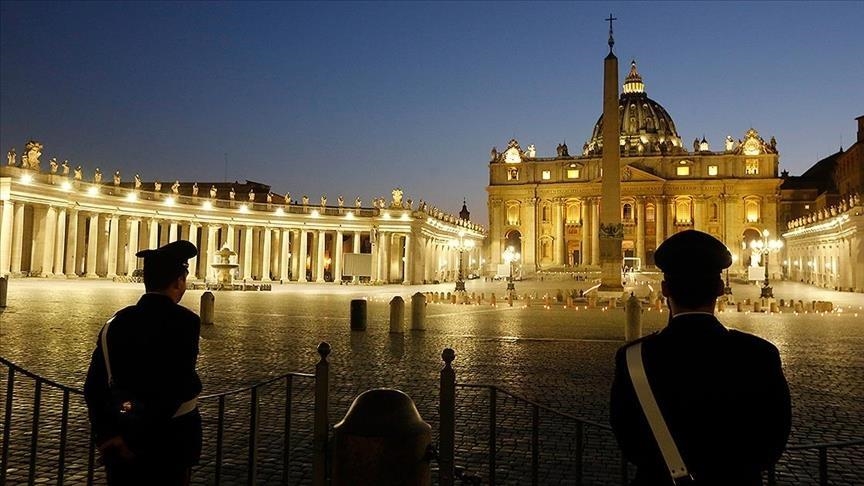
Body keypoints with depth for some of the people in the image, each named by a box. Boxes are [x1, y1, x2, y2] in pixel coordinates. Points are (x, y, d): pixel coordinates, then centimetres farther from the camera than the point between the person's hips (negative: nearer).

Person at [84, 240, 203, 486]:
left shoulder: (115, 322, 1)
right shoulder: (184, 322, -16)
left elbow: (94, 387, -1)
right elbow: (176, 389, -22)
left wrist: (107, 436, -2)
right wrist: (134, 440, -14)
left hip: (118, 441, 4)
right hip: (169, 437, -4)